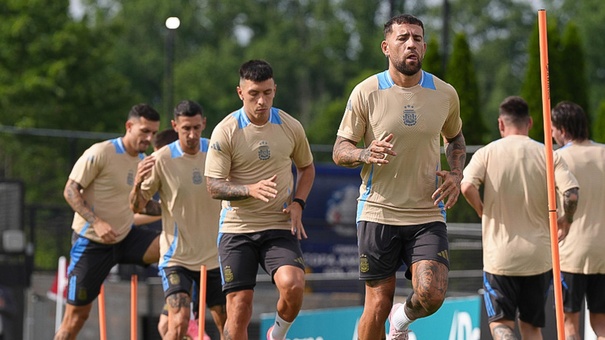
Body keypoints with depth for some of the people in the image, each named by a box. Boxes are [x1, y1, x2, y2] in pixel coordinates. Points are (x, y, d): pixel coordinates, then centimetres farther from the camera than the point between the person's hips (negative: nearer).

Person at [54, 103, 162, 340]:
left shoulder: (145, 162, 6)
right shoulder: (100, 153, -14)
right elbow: (71, 191, -15)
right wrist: (96, 222, -28)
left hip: (126, 238, 6)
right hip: (91, 241, -6)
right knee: (76, 315, -3)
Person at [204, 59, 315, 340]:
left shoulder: (291, 127, 2)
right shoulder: (225, 132, -7)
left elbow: (306, 167, 19)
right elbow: (213, 185, -7)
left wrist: (298, 202, 1)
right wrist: (251, 189, -25)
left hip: (280, 226, 1)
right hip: (237, 228, -1)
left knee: (293, 285, -23)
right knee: (239, 306, -6)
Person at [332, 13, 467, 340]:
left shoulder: (445, 94, 4)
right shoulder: (366, 92, -4)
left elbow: (455, 138, 23)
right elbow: (339, 150, 1)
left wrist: (455, 174, 4)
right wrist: (366, 154, -22)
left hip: (428, 214, 2)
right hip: (377, 212, -1)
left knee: (431, 295, -16)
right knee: (378, 305, 0)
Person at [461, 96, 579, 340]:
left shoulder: (487, 153, -1)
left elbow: (467, 186, -17)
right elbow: (572, 193, -12)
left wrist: (482, 212, 1)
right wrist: (564, 225, 5)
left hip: (499, 255, -2)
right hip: (539, 255, 2)